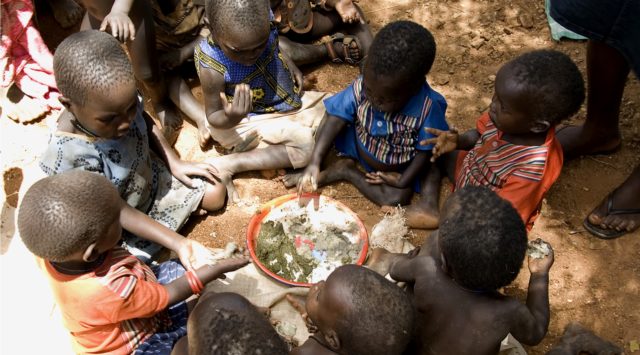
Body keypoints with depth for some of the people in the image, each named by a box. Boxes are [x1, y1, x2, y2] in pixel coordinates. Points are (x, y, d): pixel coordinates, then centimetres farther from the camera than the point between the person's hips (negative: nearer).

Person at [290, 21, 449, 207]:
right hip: (358, 147, 1)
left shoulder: (428, 109, -33)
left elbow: (426, 150, -20)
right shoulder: (360, 88, -28)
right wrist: (314, 162, -34)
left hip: (397, 168, 0)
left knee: (398, 198, -24)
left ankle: (346, 172, -8)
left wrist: (404, 181, -22)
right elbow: (335, 121, -26)